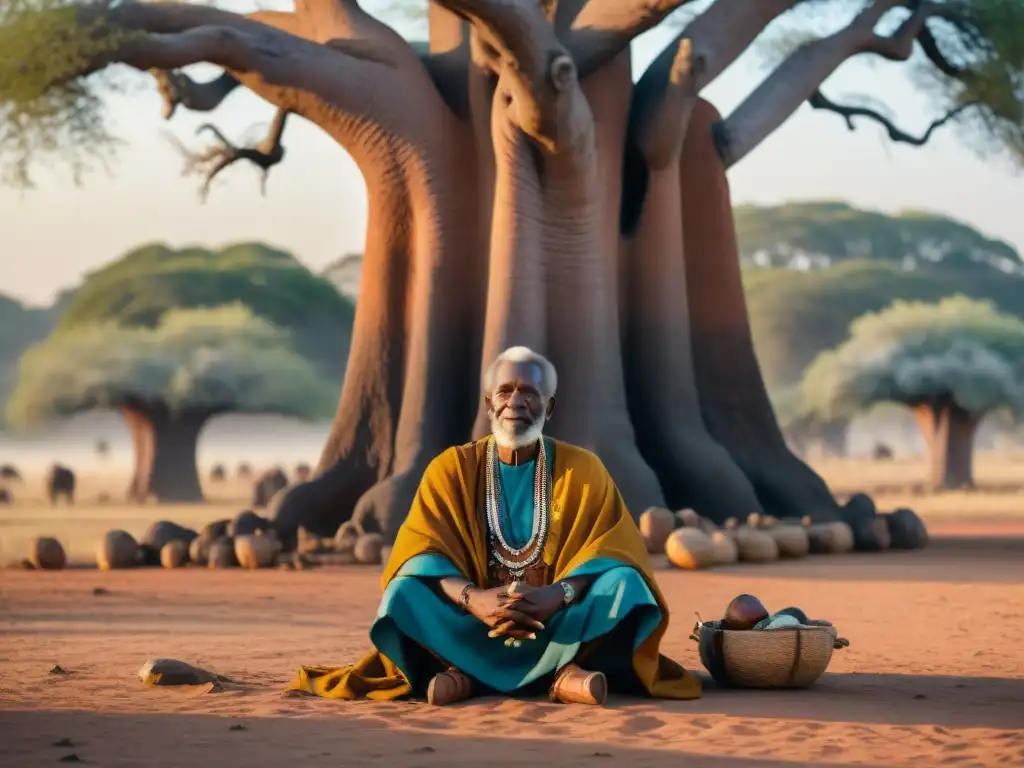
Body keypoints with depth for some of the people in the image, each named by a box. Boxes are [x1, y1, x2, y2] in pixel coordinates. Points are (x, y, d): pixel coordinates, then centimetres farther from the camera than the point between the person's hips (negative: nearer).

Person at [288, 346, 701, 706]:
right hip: (474, 626, 0)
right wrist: (472, 598, -31)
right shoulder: (450, 468, 3)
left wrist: (559, 595, -30)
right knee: (406, 592, -27)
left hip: (558, 624, 0)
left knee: (624, 583, -27)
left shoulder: (583, 470, 3)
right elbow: (420, 556, -8)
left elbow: (615, 556, -8)